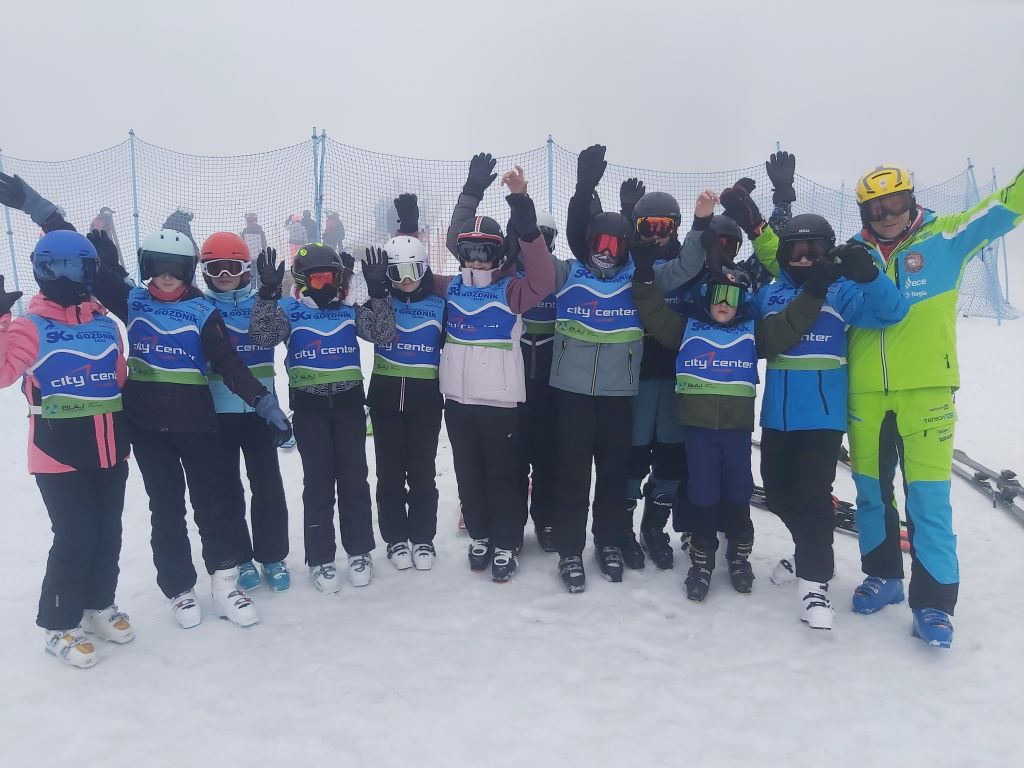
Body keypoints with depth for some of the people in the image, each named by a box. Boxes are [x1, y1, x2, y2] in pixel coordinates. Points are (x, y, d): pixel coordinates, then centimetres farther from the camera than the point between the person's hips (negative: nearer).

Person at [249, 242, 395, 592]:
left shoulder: (350, 310, 5)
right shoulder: (289, 311, 0)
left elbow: (382, 334, -8)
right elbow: (263, 336, -17)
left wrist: (378, 292, -17)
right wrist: (268, 292, -25)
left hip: (348, 402, 2)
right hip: (309, 406, -2)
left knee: (354, 480, 8)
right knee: (318, 483, 3)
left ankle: (360, 551, 21)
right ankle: (320, 559, 14)